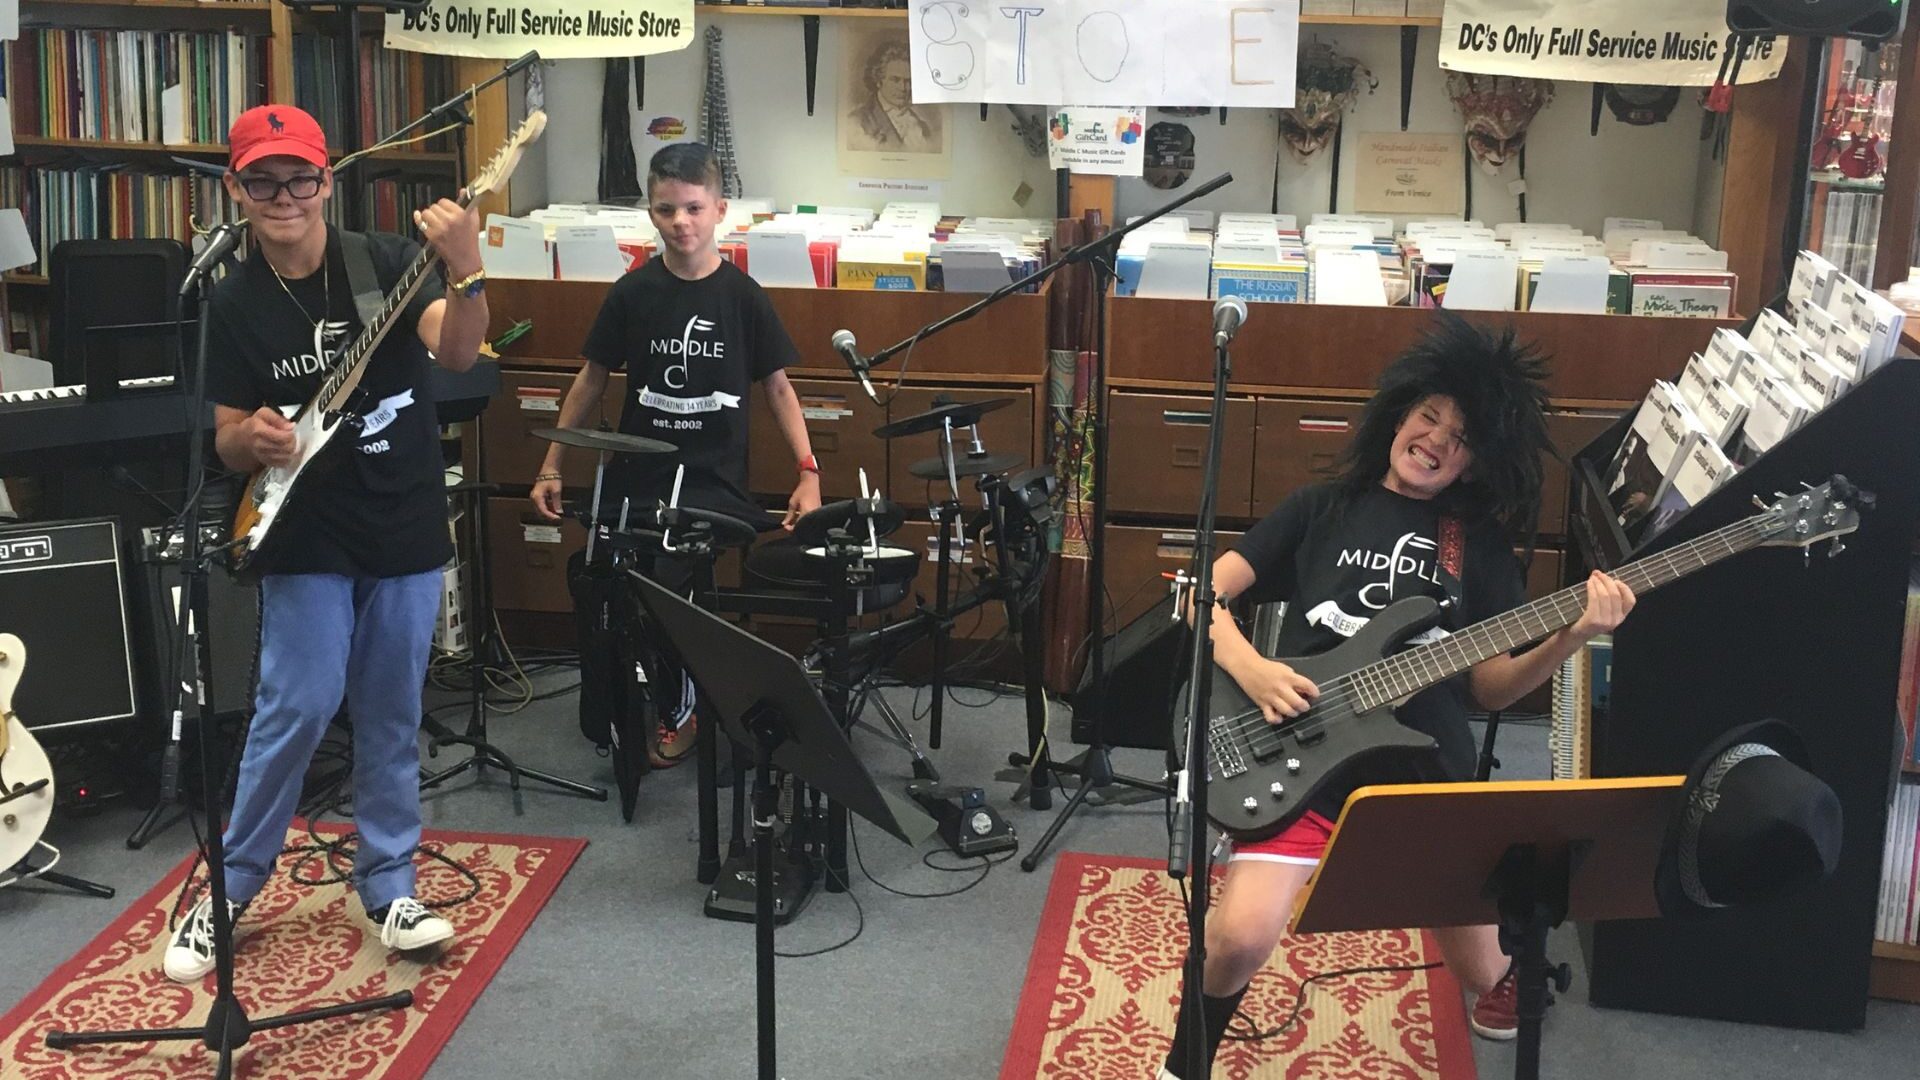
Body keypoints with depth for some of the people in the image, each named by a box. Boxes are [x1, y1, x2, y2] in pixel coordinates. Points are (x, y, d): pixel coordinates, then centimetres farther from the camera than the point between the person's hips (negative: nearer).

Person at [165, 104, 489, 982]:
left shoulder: (385, 261, -7)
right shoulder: (236, 303, -2)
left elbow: (457, 353, -23)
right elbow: (226, 438, 4)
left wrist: (464, 273, -42)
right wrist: (249, 438, -20)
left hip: (407, 528, 0)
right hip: (305, 539, 0)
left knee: (391, 718, 9)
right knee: (296, 711, -6)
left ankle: (386, 885, 23)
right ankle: (228, 890, 11)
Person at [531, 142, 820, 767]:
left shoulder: (743, 297, -2)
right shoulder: (633, 293, 2)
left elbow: (778, 386, 4)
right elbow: (592, 380, 9)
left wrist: (808, 472, -6)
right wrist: (551, 469, 7)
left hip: (714, 480, -2)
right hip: (637, 474, 3)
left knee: (666, 581, -22)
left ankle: (677, 710, 7)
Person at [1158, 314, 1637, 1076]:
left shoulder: (1481, 541, 12)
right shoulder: (1322, 507, 10)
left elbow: (1491, 687, 7)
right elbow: (1204, 593, 6)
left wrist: (1574, 636, -10)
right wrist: (1248, 666, -12)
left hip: (1427, 770, 2)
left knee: (1481, 973, 9)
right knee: (1241, 936, -23)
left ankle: (1505, 971, 49)